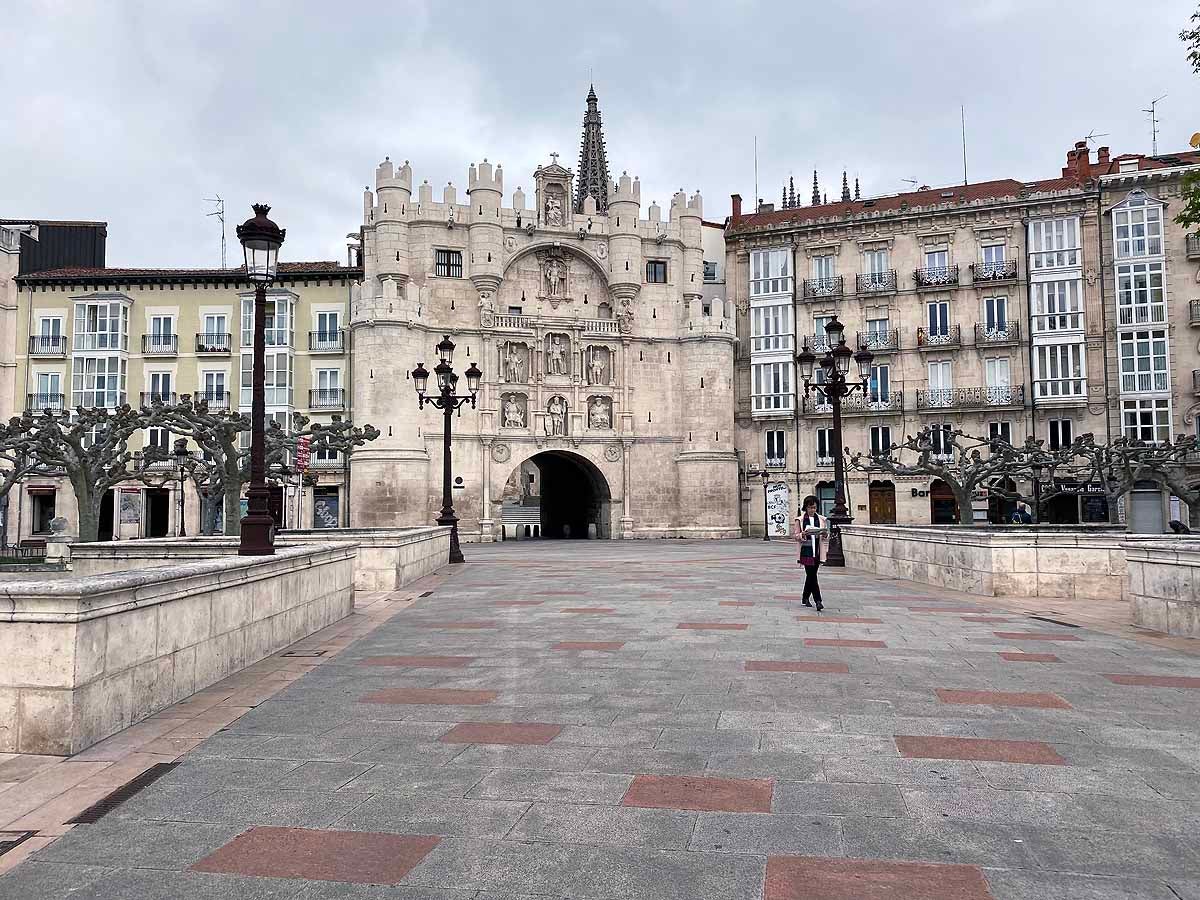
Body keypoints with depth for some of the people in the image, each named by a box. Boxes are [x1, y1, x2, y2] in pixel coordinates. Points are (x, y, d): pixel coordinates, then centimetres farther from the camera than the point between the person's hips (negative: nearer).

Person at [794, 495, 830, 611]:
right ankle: (818, 601, -13)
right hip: (806, 551, -4)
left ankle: (805, 598, 26)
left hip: (817, 551, 4)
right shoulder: (800, 520, 2)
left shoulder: (821, 519, 10)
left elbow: (825, 536, 14)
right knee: (812, 575, -10)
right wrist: (803, 534, -20)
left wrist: (825, 535, -9)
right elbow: (796, 536, 0)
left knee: (811, 575, 11)